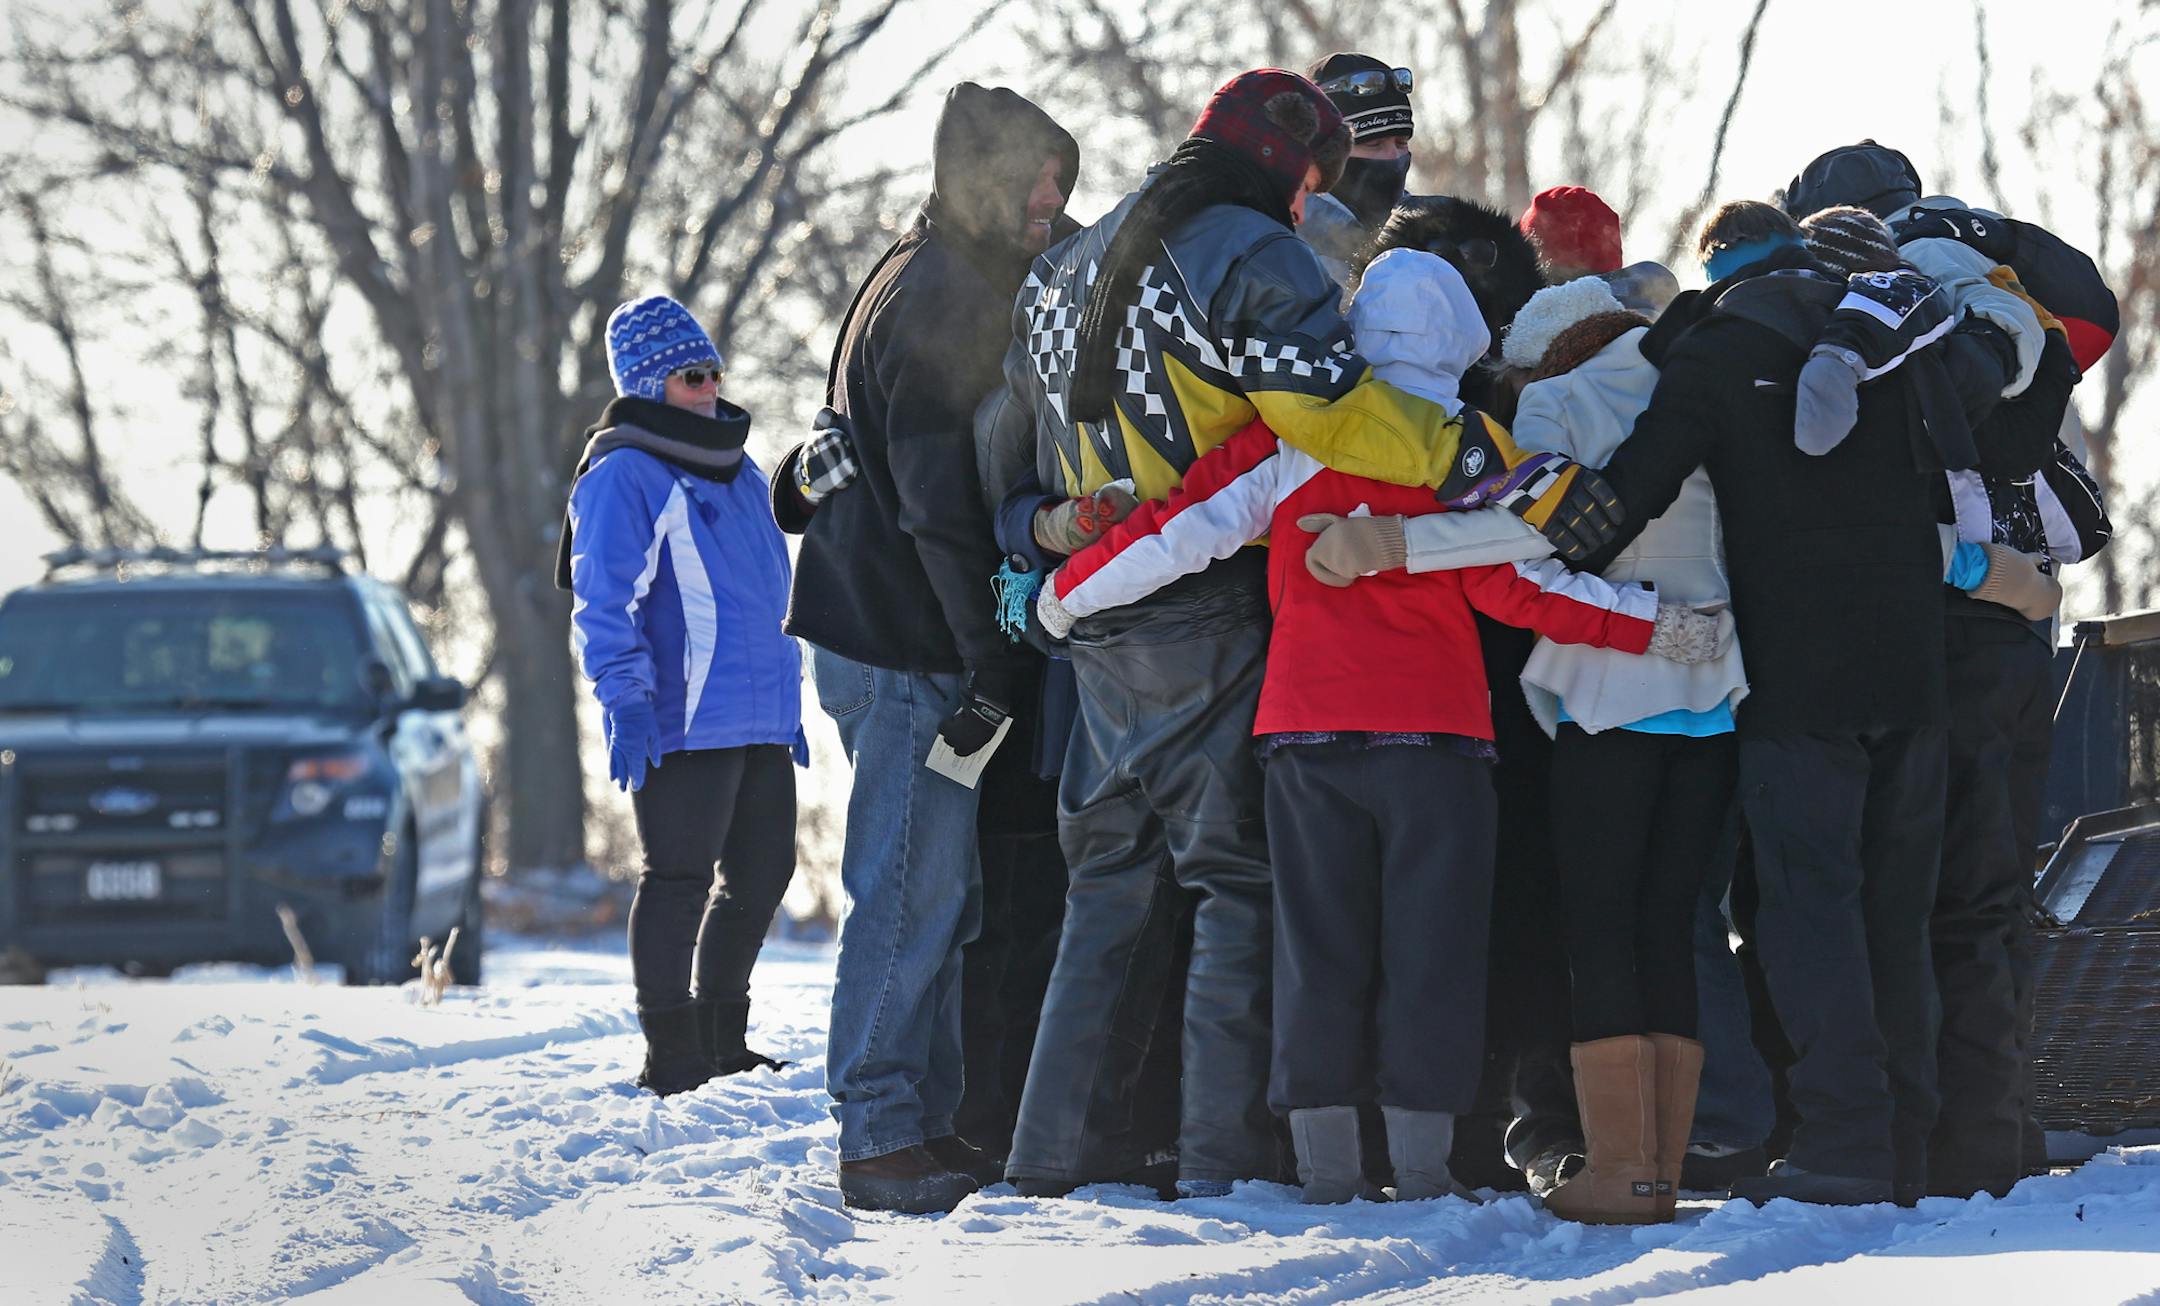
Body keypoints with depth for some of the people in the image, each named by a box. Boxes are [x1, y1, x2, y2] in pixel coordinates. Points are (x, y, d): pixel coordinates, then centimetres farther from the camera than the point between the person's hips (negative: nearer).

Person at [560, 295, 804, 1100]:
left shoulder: (738, 474, 20)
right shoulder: (624, 475, -8)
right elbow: (604, 601, -14)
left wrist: (788, 702, 26)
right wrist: (624, 701, -22)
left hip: (760, 720, 9)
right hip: (683, 723, -9)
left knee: (762, 874, 12)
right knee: (679, 879, -6)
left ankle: (721, 1037, 24)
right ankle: (672, 1055, -2)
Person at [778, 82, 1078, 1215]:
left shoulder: (932, 284, 18)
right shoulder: (939, 299, -15)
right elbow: (942, 503, -21)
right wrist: (992, 656, -20)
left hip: (892, 634, 10)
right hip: (905, 643, -10)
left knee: (937, 889, 12)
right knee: (912, 889, -9)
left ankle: (922, 1123, 16)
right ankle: (881, 1138, -8)